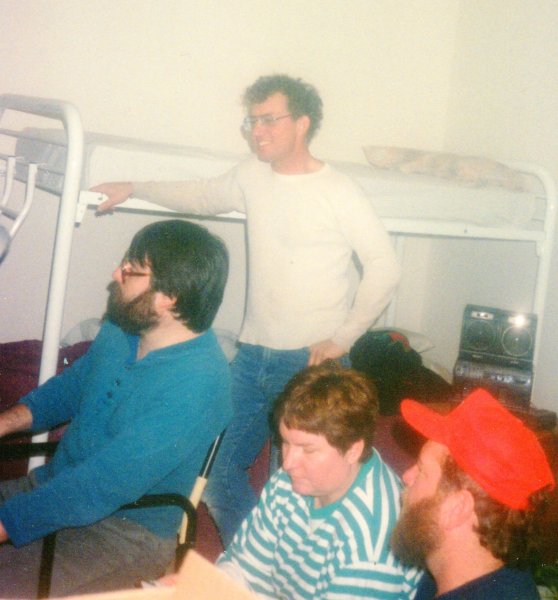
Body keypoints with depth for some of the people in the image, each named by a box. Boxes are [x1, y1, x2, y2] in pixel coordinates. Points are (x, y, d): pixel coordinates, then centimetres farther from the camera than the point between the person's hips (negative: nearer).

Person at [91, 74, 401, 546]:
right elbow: (201, 196, 27)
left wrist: (342, 338, -11)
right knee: (219, 472, 8)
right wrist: (132, 189, 24)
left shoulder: (341, 193, -9)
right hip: (253, 357, 6)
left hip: (312, 364, -6)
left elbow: (385, 268, -8)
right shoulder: (253, 176, 9)